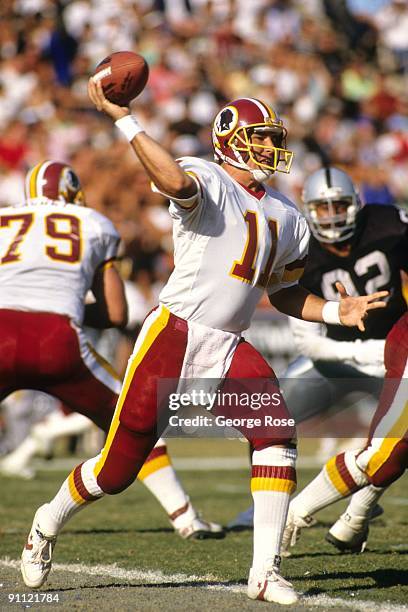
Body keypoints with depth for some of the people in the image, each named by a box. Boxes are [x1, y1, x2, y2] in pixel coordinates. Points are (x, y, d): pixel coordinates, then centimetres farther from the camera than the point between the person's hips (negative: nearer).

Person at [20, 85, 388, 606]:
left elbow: (284, 294, 24)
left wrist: (336, 311, 8)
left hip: (227, 349, 6)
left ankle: (265, 571, -12)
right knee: (119, 468, 0)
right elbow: (175, 182, -34)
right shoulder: (207, 182, -8)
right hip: (173, 333, -6)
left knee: (277, 434, -18)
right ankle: (49, 522, 31)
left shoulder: (287, 217, 15)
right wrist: (121, 119, -37)